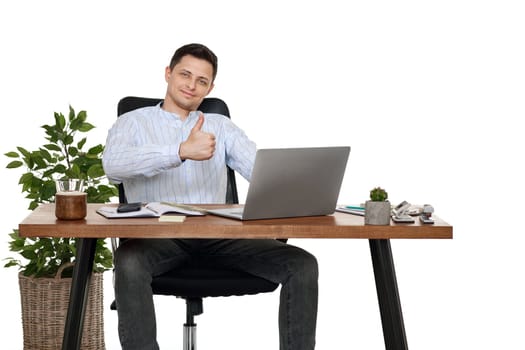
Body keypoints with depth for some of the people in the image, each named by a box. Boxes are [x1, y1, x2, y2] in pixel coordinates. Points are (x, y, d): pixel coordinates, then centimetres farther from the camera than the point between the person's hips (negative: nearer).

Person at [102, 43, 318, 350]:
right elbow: (113, 164, -13)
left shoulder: (222, 126, 21)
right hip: (157, 234, -3)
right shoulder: (133, 122, 10)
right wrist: (182, 151, -27)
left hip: (217, 234, 3)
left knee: (302, 264, -16)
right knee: (130, 262, -38)